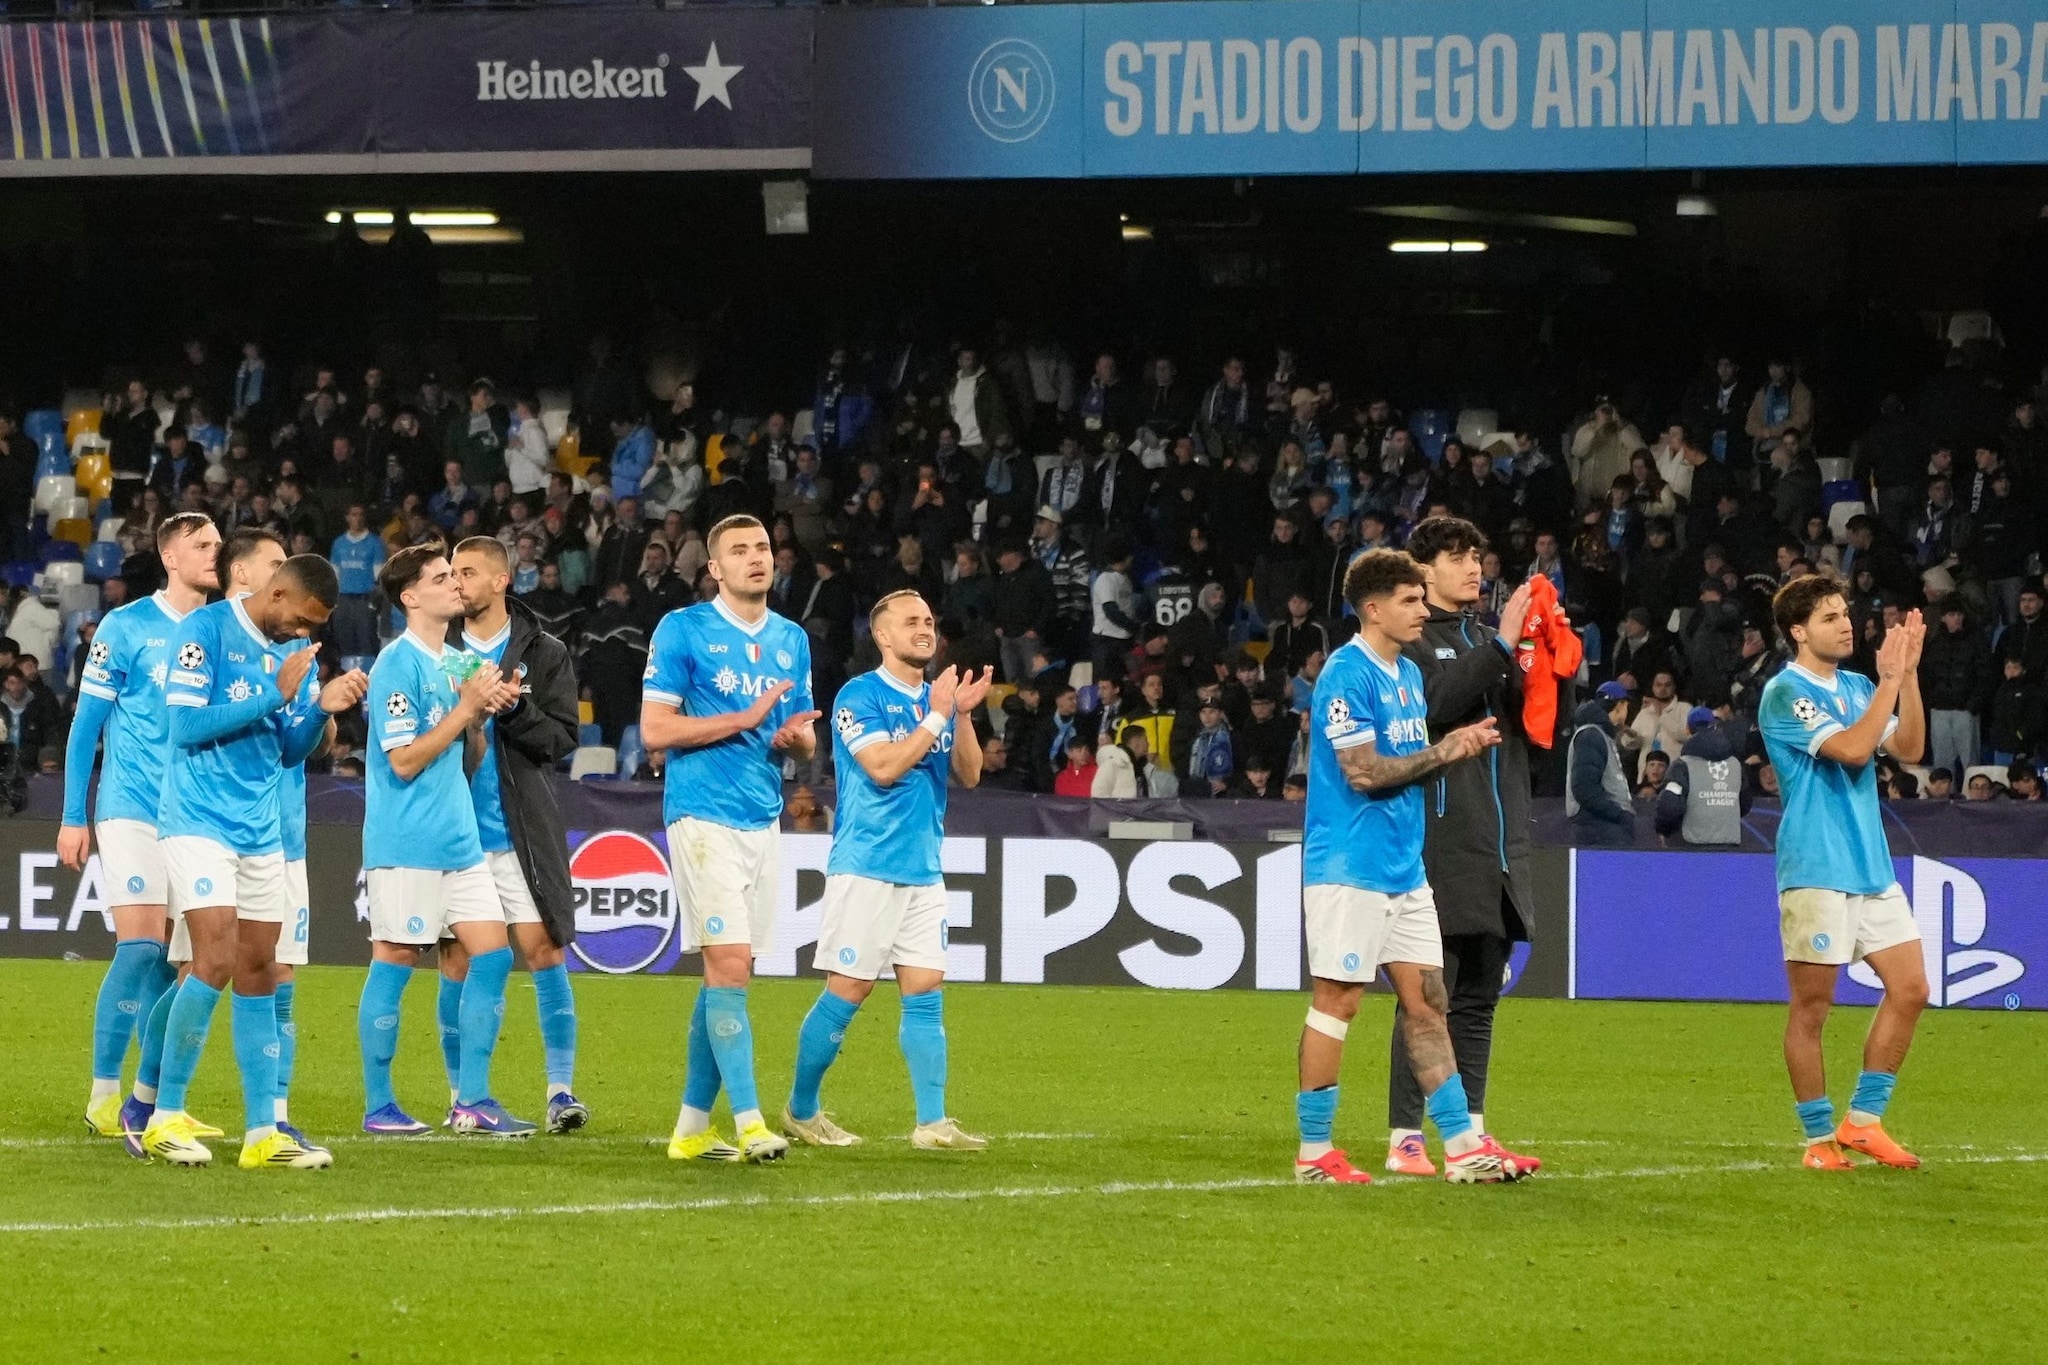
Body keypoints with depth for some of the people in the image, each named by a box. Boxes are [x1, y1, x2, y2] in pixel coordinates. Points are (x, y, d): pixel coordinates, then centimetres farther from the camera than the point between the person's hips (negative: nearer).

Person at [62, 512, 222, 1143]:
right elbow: (85, 726, -1)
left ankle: (147, 1100, 11)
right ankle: (103, 1096, -6)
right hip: (132, 809, -5)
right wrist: (73, 818, -4)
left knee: (174, 960, 4)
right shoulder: (126, 628, -3)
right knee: (140, 946, -14)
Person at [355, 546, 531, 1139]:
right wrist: (468, 706, -15)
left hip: (460, 841, 8)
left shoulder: (458, 662, 14)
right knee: (394, 963, -2)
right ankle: (378, 1106, 5)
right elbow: (405, 760, -16)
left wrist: (485, 713, 0)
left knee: (493, 955, 2)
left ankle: (472, 1100, 7)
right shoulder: (397, 665, -11)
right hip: (406, 844, -8)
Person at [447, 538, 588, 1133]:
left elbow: (561, 738, -4)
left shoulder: (543, 653, 3)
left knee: (544, 950, -6)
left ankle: (561, 1089, -2)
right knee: (455, 961, 3)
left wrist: (512, 706, -20)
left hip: (521, 832, -1)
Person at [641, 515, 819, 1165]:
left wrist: (796, 736, -5)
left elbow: (805, 741, 20)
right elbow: (654, 729, -9)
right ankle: (749, 1122, -17)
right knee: (729, 963, -14)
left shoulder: (792, 640, 14)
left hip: (762, 819, 6)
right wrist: (748, 718, -15)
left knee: (728, 975, 7)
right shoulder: (683, 630, -3)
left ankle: (692, 1125, 14)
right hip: (703, 814, -6)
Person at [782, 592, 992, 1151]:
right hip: (867, 868, -6)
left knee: (925, 994, 1)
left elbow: (968, 774, 7)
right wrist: (938, 716, -16)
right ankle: (801, 1110, 10)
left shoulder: (938, 697, 13)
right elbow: (883, 767, -19)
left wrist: (963, 713, -8)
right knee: (848, 992, -4)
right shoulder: (860, 697, -7)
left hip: (924, 870, 6)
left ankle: (932, 1122, 1)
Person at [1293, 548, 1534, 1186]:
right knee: (1339, 998, -4)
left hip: (1403, 869, 9)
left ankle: (1463, 1146, 8)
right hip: (1350, 868, -9)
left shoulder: (1409, 676, 16)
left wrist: (1460, 744, 5)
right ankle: (1314, 1151, 2)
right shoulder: (1346, 676, -13)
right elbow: (1363, 772, -19)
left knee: (1427, 1001, 7)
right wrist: (1444, 751, -13)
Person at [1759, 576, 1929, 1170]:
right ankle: (1819, 1137, 7)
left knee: (1910, 989, 4)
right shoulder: (1785, 693, -9)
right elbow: (1851, 748, -20)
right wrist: (1890, 680, -16)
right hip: (1817, 872, -7)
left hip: (1873, 870, 7)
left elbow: (1909, 748, 4)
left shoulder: (1858, 687, 13)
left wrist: (1908, 673, -5)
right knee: (1811, 1008, -1)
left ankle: (1863, 1120, 13)